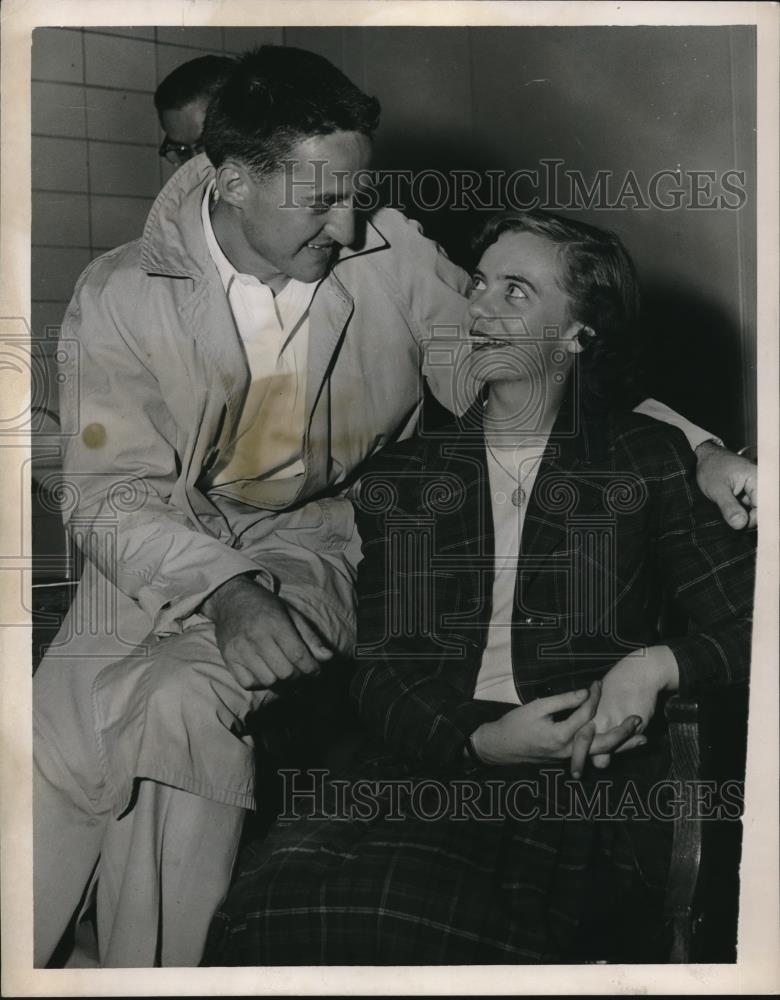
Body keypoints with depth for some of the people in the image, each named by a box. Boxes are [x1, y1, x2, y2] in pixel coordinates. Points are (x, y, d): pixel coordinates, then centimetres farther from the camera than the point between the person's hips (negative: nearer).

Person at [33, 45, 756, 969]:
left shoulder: (393, 258, -8)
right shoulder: (122, 297, -9)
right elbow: (108, 500, -11)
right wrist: (224, 589, -29)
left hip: (315, 545, -1)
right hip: (158, 552, 2)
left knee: (181, 706, -26)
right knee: (57, 744, -16)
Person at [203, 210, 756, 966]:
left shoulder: (645, 460, 10)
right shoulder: (401, 475, 14)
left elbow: (749, 620, 6)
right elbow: (377, 672, 7)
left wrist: (657, 663, -14)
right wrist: (478, 739, -12)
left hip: (585, 776, -2)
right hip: (427, 760, 2)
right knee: (285, 897, -28)